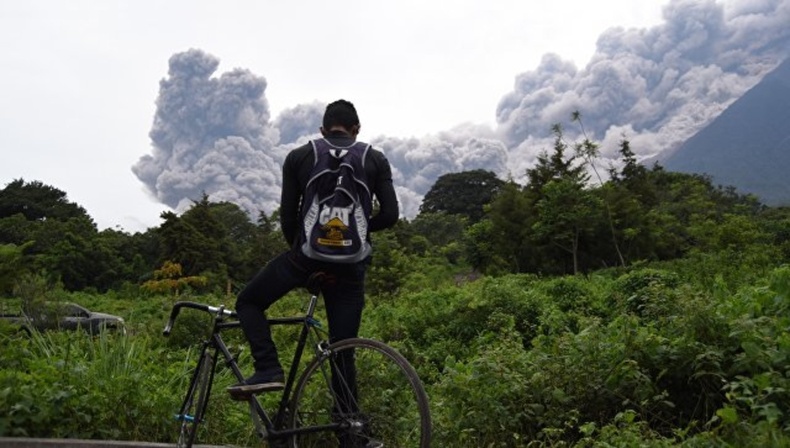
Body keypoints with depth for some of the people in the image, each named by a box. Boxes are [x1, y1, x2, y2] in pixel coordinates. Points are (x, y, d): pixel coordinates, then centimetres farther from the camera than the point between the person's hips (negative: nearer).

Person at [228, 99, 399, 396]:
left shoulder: (298, 157, 7)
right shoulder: (376, 160, 8)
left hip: (307, 255, -1)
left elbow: (287, 216, 5)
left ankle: (268, 370, 1)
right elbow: (390, 215, 2)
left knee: (248, 302, 19)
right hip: (351, 263, 2)